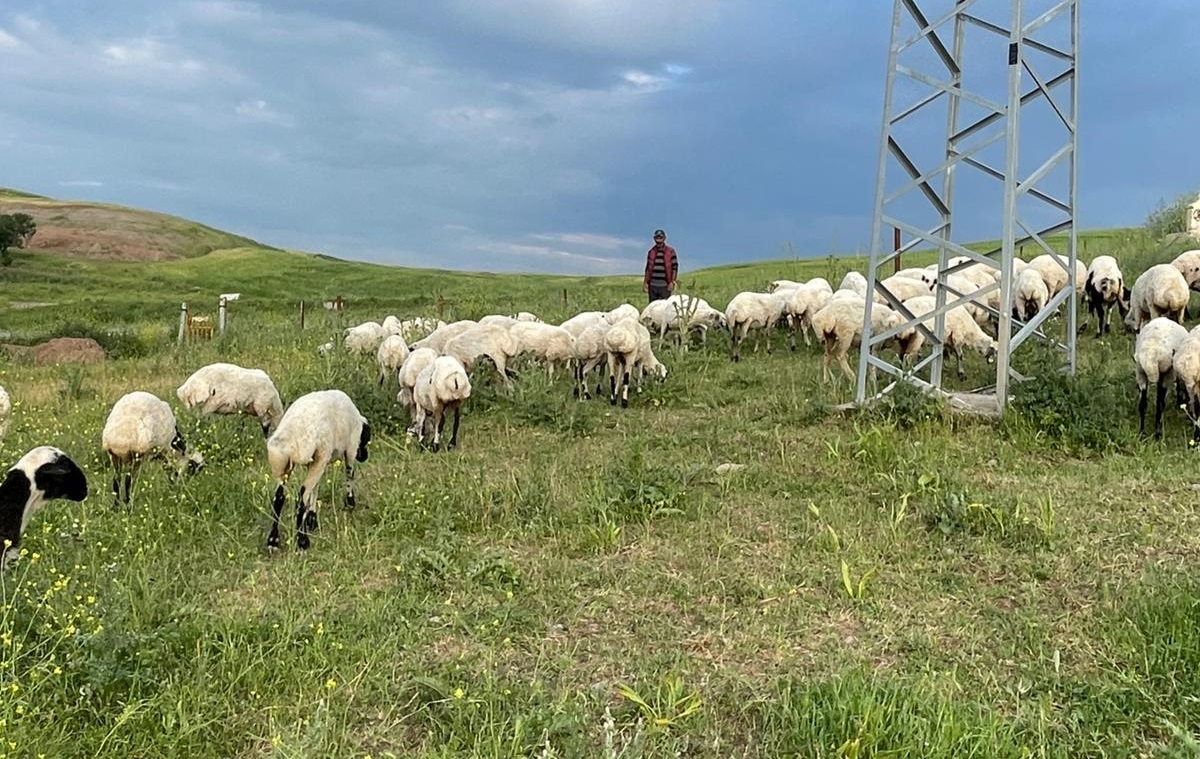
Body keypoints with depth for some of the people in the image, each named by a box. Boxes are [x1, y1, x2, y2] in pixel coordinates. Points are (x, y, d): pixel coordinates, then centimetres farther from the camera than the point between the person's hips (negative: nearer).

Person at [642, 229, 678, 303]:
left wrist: (672, 282, -9)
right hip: (652, 285, 3)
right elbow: (648, 268, 15)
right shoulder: (651, 252, 11)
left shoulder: (670, 251, 1)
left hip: (665, 286, -3)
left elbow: (675, 267, -1)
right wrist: (645, 282, 9)